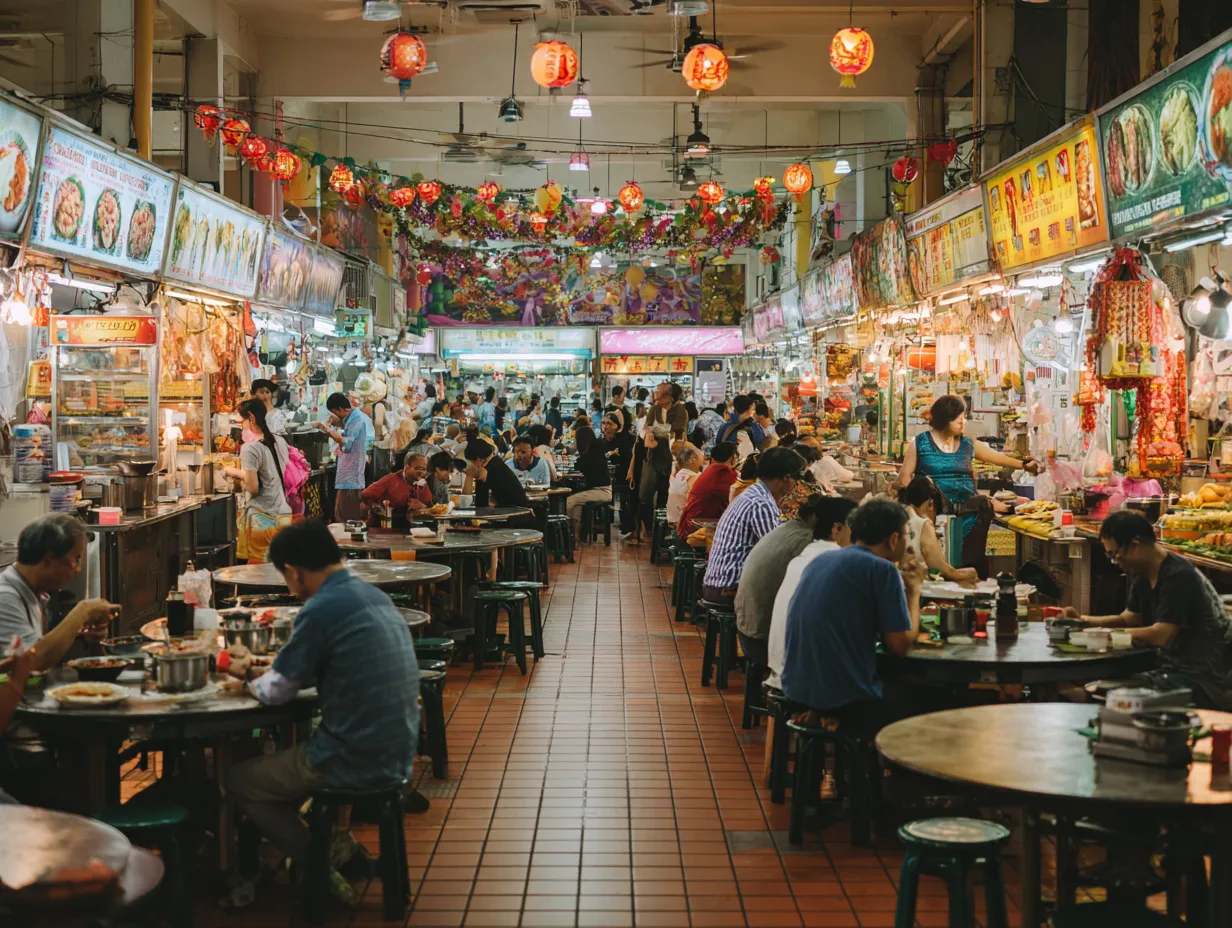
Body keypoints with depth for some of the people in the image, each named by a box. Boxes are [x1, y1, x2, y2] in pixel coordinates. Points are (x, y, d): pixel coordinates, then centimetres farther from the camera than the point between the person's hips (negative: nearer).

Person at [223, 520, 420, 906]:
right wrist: (256, 669, 20)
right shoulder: (374, 596, 7)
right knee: (289, 754, 33)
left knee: (239, 781, 14)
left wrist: (249, 675, 14)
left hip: (357, 761, -9)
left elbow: (276, 692, -7)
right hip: (396, 754, 9)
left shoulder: (321, 609, -19)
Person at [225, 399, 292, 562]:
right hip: (283, 515, 7)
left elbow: (253, 487, -15)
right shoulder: (280, 442, 9)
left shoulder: (250, 449, -13)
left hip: (261, 518, -7)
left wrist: (235, 473, 1)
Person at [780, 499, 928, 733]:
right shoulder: (882, 569, -10)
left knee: (902, 692, 29)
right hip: (844, 701, -8)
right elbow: (900, 645, -8)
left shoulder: (819, 561, 12)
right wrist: (914, 588, 7)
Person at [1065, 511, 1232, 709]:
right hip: (1173, 670, 9)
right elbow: (1128, 619, 19)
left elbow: (1161, 635, -26)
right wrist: (1084, 620, 4)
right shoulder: (1144, 576, 9)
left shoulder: (1178, 577, -21)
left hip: (1202, 679, -9)